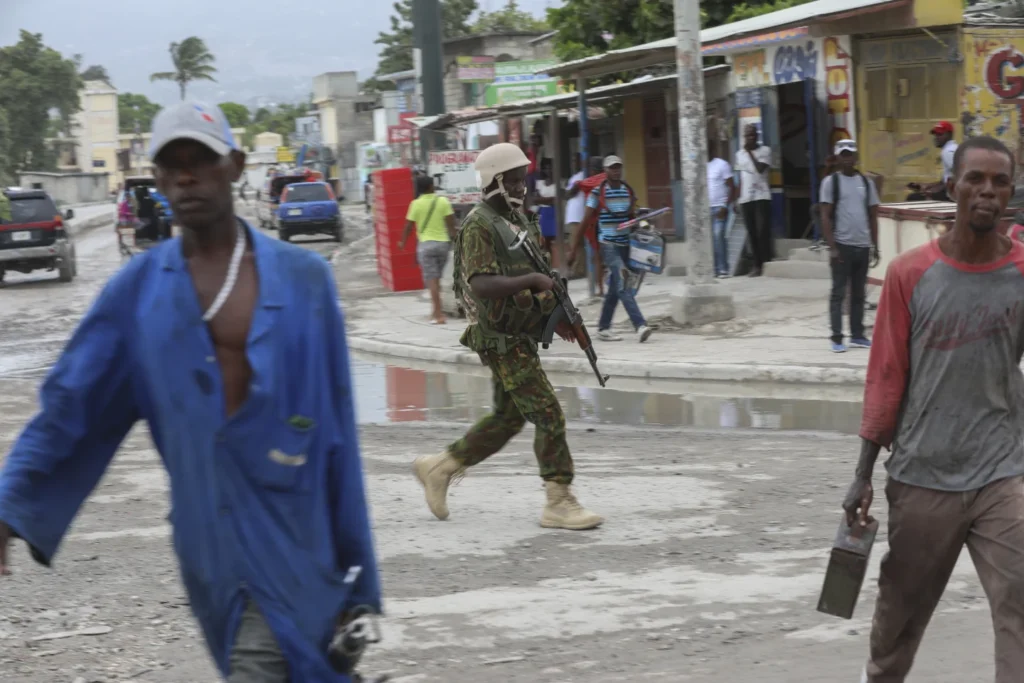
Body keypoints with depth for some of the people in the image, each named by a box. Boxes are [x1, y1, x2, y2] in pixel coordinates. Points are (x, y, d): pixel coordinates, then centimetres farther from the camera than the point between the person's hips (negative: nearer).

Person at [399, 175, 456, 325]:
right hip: (443, 243, 3)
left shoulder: (416, 204, -5)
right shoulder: (443, 201, -1)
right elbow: (451, 223, -4)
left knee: (431, 279, -5)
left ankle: (439, 314, -12)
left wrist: (403, 242, 13)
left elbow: (408, 226, -1)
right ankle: (435, 310, 25)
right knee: (436, 278, 17)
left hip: (425, 244, -3)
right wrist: (453, 238, 8)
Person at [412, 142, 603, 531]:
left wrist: (556, 314, 13)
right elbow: (481, 285, -28)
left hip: (521, 335, 10)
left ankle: (439, 469, 27)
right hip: (501, 341, -10)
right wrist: (533, 280, -26)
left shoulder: (517, 218, 13)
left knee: (508, 418, 16)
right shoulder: (480, 225, -16)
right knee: (549, 416, -10)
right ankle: (559, 504, -3)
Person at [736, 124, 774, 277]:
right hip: (746, 198, 5)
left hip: (762, 196, -5)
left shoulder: (765, 150, -1)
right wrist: (738, 198, 12)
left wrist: (750, 152, -10)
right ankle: (757, 265, 7)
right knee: (751, 232, 4)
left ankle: (766, 263, -7)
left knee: (762, 230, -10)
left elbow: (760, 168, -16)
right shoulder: (740, 154, 13)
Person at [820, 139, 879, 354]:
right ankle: (837, 338, -2)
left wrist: (875, 245, 7)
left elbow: (873, 215, 13)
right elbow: (825, 217, -5)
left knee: (859, 293, 9)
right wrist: (832, 247, -12)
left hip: (863, 246, 4)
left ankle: (857, 335, 16)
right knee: (839, 292, -3)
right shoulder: (831, 181, -1)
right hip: (842, 245, -4)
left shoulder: (866, 182, 10)